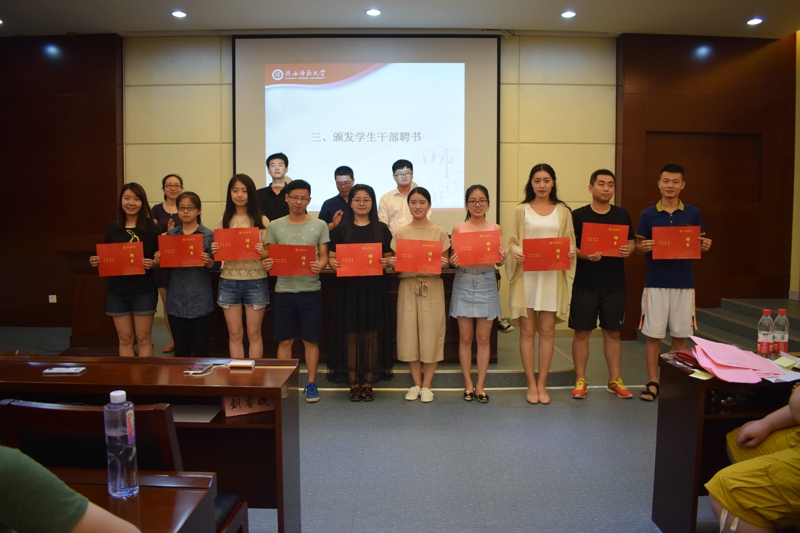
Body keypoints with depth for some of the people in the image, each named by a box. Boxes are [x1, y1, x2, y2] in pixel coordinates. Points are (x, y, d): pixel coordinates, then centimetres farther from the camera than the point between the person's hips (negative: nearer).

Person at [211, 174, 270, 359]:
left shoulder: (262, 220, 0)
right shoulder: (223, 221, 7)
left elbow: (270, 253, 1)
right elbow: (218, 253, 10)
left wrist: (263, 253, -21)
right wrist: (214, 251, -12)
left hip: (255, 282, -2)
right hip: (229, 282, 2)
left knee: (254, 333, 6)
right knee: (235, 333, 9)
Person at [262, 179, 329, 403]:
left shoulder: (320, 225, 2)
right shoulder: (275, 226, 6)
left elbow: (324, 256, 2)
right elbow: (270, 256, 10)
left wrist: (320, 265, -20)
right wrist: (267, 263, -13)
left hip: (310, 290, -1)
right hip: (284, 290, 1)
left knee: (311, 340, 6)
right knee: (284, 340, 8)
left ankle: (311, 383, 19)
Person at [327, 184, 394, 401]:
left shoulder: (381, 229, 7)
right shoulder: (340, 229, 6)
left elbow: (389, 256, 9)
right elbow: (331, 256, 6)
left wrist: (386, 262, -12)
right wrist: (333, 263, -16)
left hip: (374, 288, 1)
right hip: (348, 288, 0)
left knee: (371, 335, 3)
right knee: (351, 335, 1)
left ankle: (368, 383, 15)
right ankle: (353, 383, 13)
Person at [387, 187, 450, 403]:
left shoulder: (440, 232, 3)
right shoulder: (400, 233, 6)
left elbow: (445, 263, 5)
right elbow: (395, 262, 8)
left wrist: (444, 264, -17)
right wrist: (391, 263, -14)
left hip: (433, 288, -1)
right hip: (408, 287, 1)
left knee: (431, 334, 1)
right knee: (409, 334, 3)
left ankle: (427, 385, 15)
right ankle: (416, 384, 18)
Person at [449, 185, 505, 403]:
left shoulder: (495, 229, 4)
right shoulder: (458, 228, 2)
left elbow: (499, 261, 3)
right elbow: (453, 259, 3)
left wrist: (502, 258, -19)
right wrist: (452, 261, -19)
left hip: (486, 284, 1)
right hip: (464, 283, 0)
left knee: (483, 338, 5)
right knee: (465, 337, 5)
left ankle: (480, 385, 15)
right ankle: (468, 384, 16)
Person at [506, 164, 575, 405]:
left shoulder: (562, 211, 9)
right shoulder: (521, 210, 5)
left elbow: (569, 242, 11)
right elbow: (511, 242, 4)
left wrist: (570, 253, -11)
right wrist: (515, 252, -18)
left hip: (552, 276, 1)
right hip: (526, 276, -1)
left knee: (547, 331, 4)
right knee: (527, 331, 3)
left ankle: (542, 384, 16)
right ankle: (531, 384, 14)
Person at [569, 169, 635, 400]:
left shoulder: (622, 215, 7)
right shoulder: (578, 215, -2)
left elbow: (631, 243, 13)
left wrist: (628, 249, -9)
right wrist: (584, 255, -21)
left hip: (614, 285, 3)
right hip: (584, 284, -2)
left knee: (612, 332, 11)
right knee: (581, 332, 3)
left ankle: (614, 380, 22)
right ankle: (580, 381, 15)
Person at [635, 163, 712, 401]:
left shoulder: (693, 213, 5)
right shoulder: (648, 214, 1)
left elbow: (699, 245, 12)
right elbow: (639, 247, 5)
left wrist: (704, 246, -11)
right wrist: (643, 247, -17)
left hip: (684, 283, 1)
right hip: (656, 283, -1)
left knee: (680, 335, 8)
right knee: (653, 335, 2)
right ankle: (652, 382, 12)